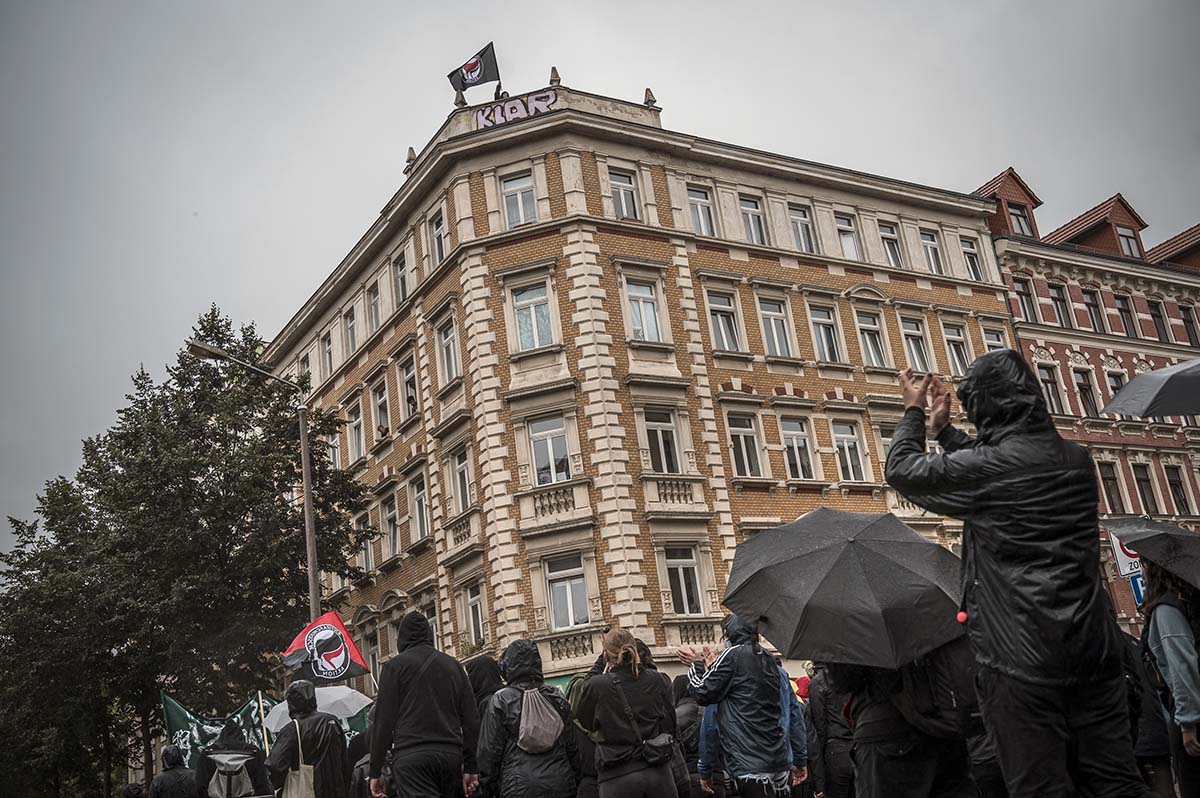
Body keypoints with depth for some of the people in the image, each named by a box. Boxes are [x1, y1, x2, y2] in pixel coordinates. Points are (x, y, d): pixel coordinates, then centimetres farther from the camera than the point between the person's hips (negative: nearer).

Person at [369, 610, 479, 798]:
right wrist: (470, 767, 14)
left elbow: (383, 721, -2)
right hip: (451, 755, 5)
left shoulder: (396, 665, 4)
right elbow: (471, 719, 12)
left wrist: (375, 771, 3)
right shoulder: (453, 665, 17)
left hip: (411, 757, -5)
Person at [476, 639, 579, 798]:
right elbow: (572, 747, 11)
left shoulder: (500, 701, -2)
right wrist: (575, 784, 19)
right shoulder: (557, 698, 9)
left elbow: (489, 751, -2)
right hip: (560, 785, 4)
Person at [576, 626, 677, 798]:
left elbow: (586, 723, 11)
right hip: (658, 773, 3)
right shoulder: (655, 680, 0)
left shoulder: (596, 686, -8)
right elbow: (669, 724, 9)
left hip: (619, 778, -3)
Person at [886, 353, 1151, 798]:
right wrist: (943, 428, 31)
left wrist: (914, 410, 18)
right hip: (1095, 645, 7)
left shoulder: (989, 466, -12)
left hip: (1023, 657, -7)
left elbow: (902, 470, 3)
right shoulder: (1077, 459, 10)